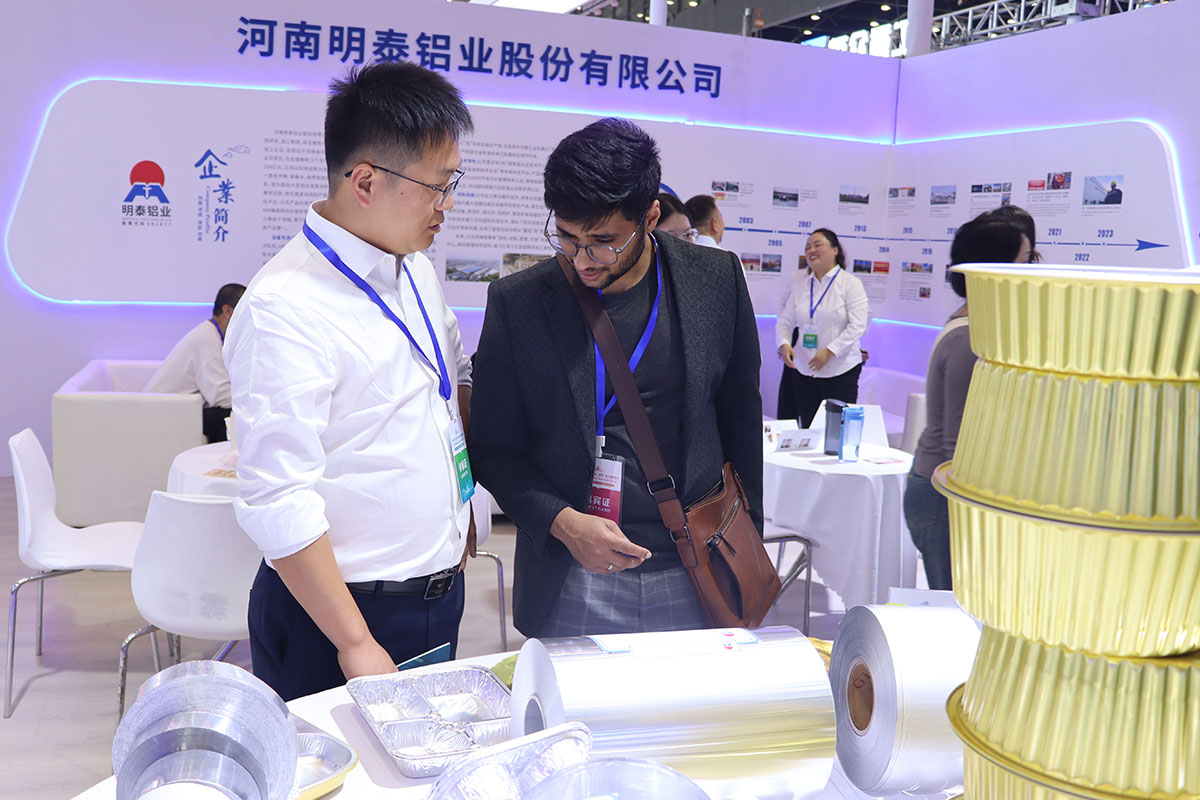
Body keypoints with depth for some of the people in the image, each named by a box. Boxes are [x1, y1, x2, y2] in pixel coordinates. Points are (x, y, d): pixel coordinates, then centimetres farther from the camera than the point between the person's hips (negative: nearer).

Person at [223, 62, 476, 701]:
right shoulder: (284, 310, -22)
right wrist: (355, 645, -20)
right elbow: (278, 504, -24)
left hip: (440, 595, 8)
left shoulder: (415, 269, 4)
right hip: (338, 610, -7)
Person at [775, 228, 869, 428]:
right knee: (807, 429, 5)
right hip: (803, 369, 4)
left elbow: (858, 326, -10)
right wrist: (784, 344, -12)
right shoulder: (798, 281, 10)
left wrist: (830, 350, -21)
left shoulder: (850, 283, -3)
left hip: (841, 371, -4)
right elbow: (785, 319, 9)